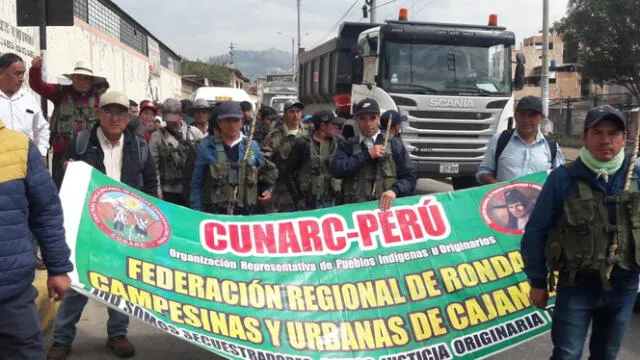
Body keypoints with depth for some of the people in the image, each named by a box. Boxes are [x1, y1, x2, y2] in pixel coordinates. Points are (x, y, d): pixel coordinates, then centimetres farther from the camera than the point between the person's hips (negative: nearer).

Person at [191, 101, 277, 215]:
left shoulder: (252, 146, 10)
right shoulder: (207, 147, 3)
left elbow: (265, 174, 21)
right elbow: (197, 184, 6)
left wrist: (267, 190, 1)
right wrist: (198, 214, 0)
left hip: (247, 214, 2)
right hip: (215, 214, -2)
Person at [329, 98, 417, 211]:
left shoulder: (394, 144, 9)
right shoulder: (347, 146, 12)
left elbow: (410, 177, 6)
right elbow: (335, 169, -6)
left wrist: (395, 190, -15)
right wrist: (366, 155, -8)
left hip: (387, 207, 0)